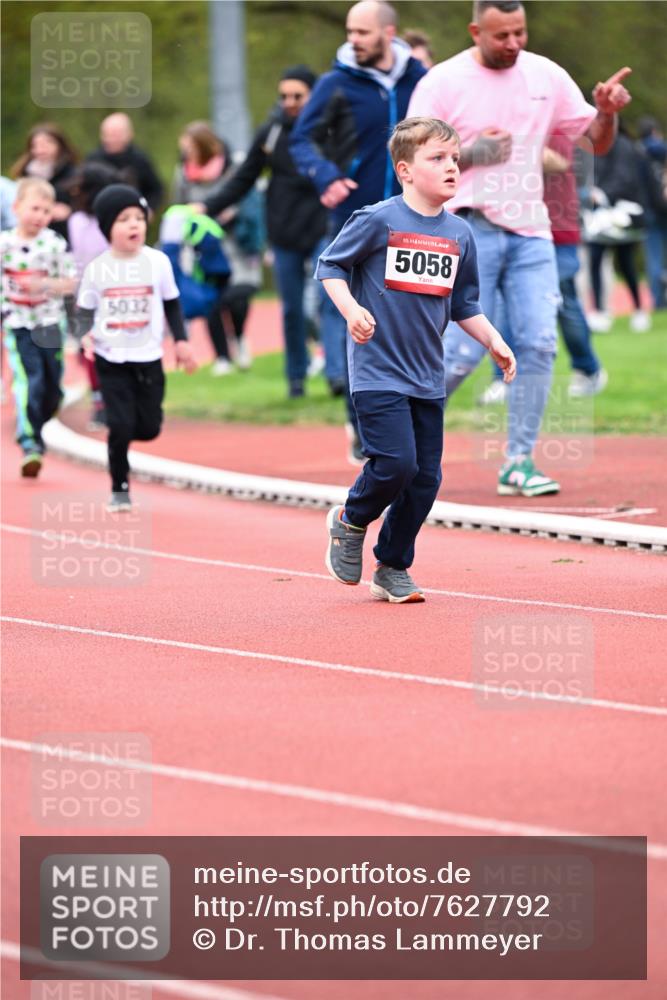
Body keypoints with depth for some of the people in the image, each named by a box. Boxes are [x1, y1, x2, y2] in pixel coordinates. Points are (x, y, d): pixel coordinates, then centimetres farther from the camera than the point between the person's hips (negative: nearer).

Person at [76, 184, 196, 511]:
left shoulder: (158, 262, -2)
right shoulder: (96, 269, -5)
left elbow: (171, 304, 9)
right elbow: (85, 310, 2)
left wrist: (181, 340, 3)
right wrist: (86, 335, -18)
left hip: (147, 358, 2)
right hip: (111, 360, -2)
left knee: (149, 428, 2)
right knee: (120, 426, -9)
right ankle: (120, 489, 8)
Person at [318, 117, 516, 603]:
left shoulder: (459, 234, 8)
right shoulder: (378, 220, -9)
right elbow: (330, 266, -2)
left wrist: (493, 342, 8)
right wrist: (351, 309, -17)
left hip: (428, 378, 6)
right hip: (378, 372, -6)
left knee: (426, 479, 5)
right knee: (396, 463, -16)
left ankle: (393, 567, 21)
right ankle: (350, 522, 14)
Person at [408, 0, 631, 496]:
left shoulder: (546, 75, 8)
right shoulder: (442, 83, -4)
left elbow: (596, 141, 13)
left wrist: (607, 112, -9)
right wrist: (472, 153, -17)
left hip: (531, 231, 4)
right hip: (470, 231, -4)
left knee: (539, 344, -6)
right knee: (465, 352, -8)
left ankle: (519, 463, 0)